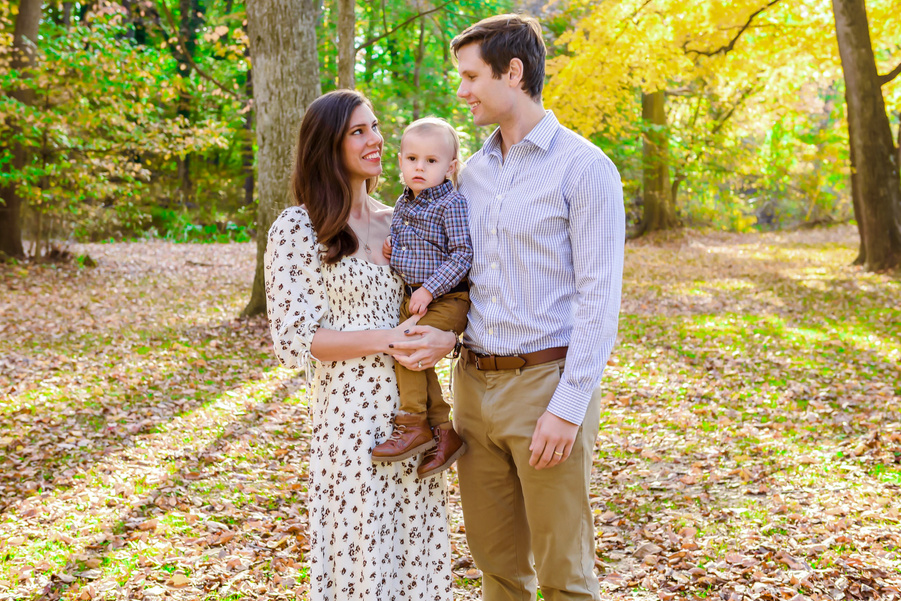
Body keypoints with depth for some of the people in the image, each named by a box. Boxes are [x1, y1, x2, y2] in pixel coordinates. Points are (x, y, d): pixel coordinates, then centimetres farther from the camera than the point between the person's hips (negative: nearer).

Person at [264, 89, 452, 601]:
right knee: (361, 552, 4)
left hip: (412, 404, 6)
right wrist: (388, 338, -17)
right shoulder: (297, 229, -7)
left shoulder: (397, 222, 10)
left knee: (417, 541, 13)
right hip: (351, 410, -5)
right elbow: (295, 342, -10)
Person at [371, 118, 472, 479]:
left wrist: (429, 290, -20)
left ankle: (414, 425, -10)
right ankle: (444, 433, 10)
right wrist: (391, 250, 5)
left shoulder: (450, 203, -11)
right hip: (411, 299, 8)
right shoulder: (402, 205, 13)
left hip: (447, 300, -8)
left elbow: (462, 254, -16)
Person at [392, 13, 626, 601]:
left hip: (546, 383, -6)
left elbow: (599, 297, -13)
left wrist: (567, 407, -18)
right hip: (476, 382, 7)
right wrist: (448, 337, -2)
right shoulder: (473, 171, 12)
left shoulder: (583, 167, -9)